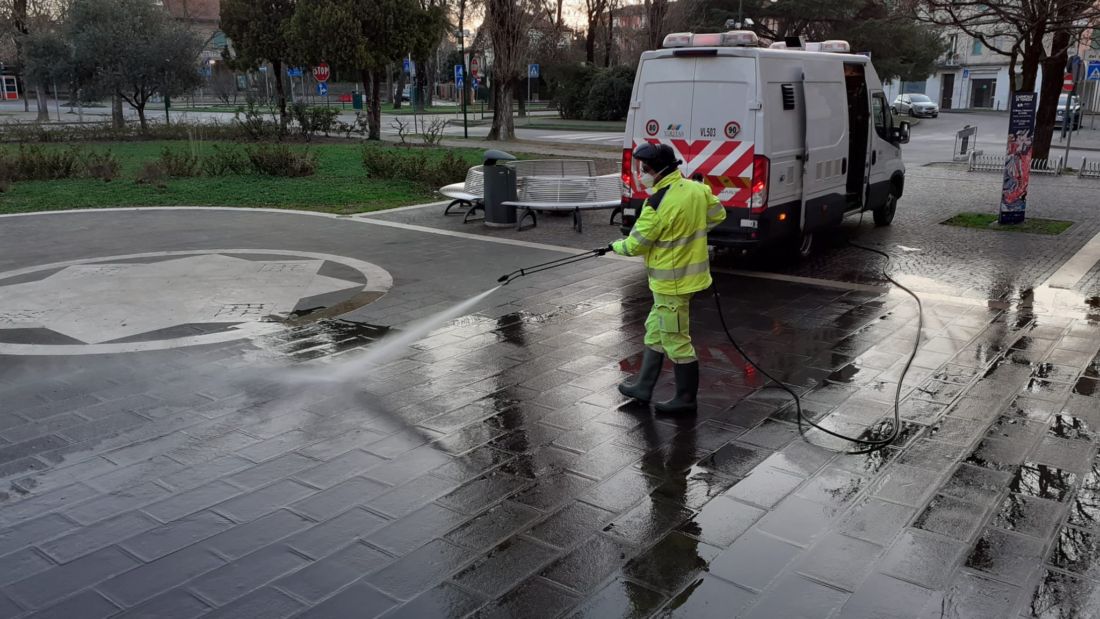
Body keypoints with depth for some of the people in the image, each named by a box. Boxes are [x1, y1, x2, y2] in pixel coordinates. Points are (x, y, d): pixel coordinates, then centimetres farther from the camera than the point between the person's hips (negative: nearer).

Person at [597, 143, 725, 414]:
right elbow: (718, 214, 15)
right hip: (689, 272, 9)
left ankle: (686, 398, 16)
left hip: (672, 281, -9)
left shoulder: (658, 203, -23)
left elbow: (636, 244, -15)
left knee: (675, 340, 3)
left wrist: (614, 247, 6)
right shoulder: (697, 189, 0)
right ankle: (643, 386, 31)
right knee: (655, 331, 20)